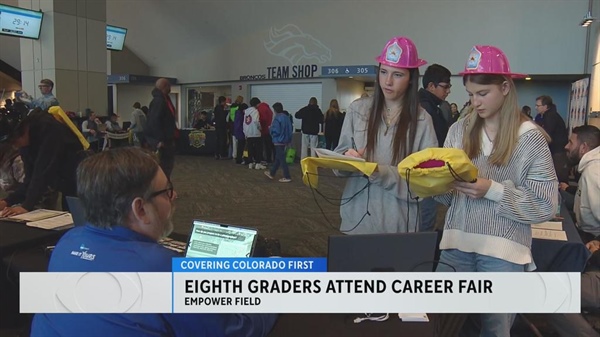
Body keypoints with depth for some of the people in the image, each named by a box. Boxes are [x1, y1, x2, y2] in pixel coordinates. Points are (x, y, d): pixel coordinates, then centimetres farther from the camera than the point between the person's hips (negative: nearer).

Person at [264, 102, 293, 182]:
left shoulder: (278, 118, -19)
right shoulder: (286, 117, 6)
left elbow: (275, 131, -21)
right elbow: (289, 130, 11)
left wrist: (271, 128, -2)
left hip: (279, 141, -9)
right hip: (285, 140, 9)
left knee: (281, 159, -2)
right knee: (278, 158, 18)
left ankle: (287, 177, 0)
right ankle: (272, 173, 32)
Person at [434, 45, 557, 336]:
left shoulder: (530, 137, -5)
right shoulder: (459, 130, 6)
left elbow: (546, 205, -8)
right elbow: (449, 196, 8)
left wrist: (492, 190, -18)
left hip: (503, 253, -3)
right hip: (456, 245, 3)